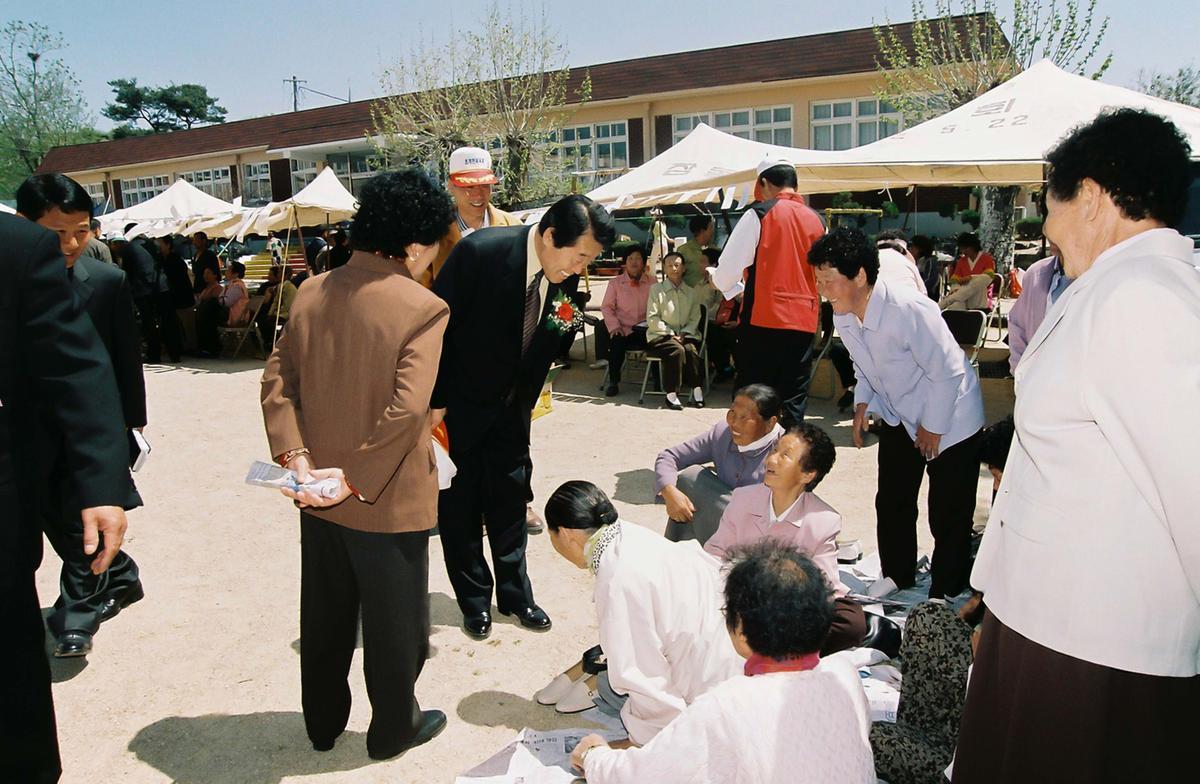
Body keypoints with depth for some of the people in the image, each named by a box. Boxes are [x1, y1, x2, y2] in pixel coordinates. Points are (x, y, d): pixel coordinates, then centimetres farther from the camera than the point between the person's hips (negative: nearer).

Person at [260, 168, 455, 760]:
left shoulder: (312, 292, 0)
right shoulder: (422, 306, -19)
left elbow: (276, 379, -3)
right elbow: (408, 408, -27)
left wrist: (296, 457, -8)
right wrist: (356, 477, -20)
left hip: (319, 494, 6)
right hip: (388, 497, -6)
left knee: (325, 615, 23)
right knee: (394, 621, 15)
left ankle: (323, 722, 41)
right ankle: (394, 729, 33)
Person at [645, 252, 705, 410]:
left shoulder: (691, 292, 13)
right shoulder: (656, 289, 5)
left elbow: (695, 319, 9)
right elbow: (652, 319, -2)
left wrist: (684, 333, -9)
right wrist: (671, 333, -11)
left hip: (685, 335, 3)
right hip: (660, 335, -3)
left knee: (691, 349, -30)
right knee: (677, 350, -33)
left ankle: (697, 390, -24)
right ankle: (671, 394, -29)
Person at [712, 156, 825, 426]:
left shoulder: (759, 213, -4)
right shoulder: (816, 221, 10)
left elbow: (729, 267, -4)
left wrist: (732, 288, 16)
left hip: (764, 319, -4)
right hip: (805, 322, 4)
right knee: (794, 400, 8)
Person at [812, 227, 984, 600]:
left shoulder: (910, 311, -33)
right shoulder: (843, 317, -9)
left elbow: (947, 373, -24)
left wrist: (932, 427, -16)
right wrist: (862, 403, -1)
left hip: (949, 417, -7)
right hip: (898, 415, 7)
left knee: (949, 516, 0)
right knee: (891, 505, 14)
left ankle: (945, 597, 18)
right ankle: (896, 583, 32)